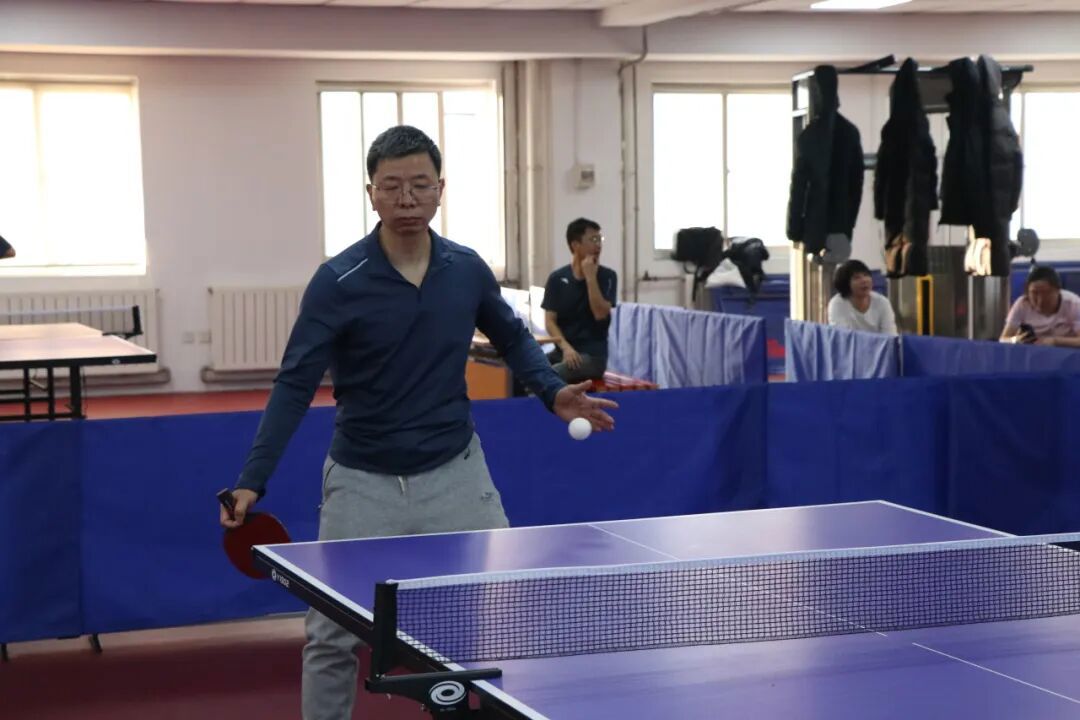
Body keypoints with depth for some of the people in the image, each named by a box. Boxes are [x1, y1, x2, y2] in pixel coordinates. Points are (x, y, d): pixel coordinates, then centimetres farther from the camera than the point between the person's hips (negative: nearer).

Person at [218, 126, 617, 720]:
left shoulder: (467, 270, -3)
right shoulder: (338, 282, -14)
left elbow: (513, 338, 16)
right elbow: (295, 385, -16)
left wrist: (553, 392, -2)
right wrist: (252, 481, -24)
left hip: (455, 472, 2)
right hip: (364, 483, -2)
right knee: (331, 639, 5)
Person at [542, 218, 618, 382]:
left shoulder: (607, 276, 1)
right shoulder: (557, 278, 5)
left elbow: (600, 314, -12)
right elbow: (550, 321, 0)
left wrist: (590, 277, -14)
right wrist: (565, 347, -17)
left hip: (592, 354, -3)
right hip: (563, 351, 3)